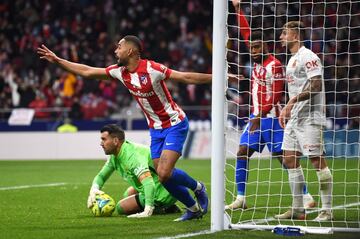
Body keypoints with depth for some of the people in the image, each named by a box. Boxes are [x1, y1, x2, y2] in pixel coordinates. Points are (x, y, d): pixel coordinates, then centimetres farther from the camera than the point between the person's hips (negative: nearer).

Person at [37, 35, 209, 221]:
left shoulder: (151, 69, -21)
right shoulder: (120, 71, 0)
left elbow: (186, 77, -22)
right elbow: (87, 72, 8)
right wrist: (57, 60, 8)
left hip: (174, 124, -7)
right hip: (156, 129, 7)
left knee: (164, 173, -20)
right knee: (162, 176, 1)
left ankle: (197, 187, 7)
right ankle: (194, 208, 17)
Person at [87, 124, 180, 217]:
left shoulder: (132, 155, -27)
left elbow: (148, 182, -39)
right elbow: (101, 176, 13)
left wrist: (147, 211, -50)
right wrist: (94, 189, -12)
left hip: (162, 195, -10)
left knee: (121, 207, -9)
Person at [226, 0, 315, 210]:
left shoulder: (275, 65, -13)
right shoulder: (258, 60, 9)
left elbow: (276, 96, -18)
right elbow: (246, 32, 18)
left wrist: (260, 116, -23)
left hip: (271, 118, -8)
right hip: (257, 117, 8)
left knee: (283, 157, -8)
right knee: (242, 154, 1)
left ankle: (307, 198, -3)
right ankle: (240, 199, 4)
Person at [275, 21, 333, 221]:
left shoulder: (308, 56, -11)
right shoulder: (293, 59, 19)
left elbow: (316, 84, -20)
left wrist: (294, 100, -25)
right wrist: (286, 109, 22)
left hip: (310, 118, -10)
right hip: (294, 117, 10)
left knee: (317, 160, -8)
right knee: (290, 159, 6)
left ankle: (327, 210, -6)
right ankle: (298, 209, 11)